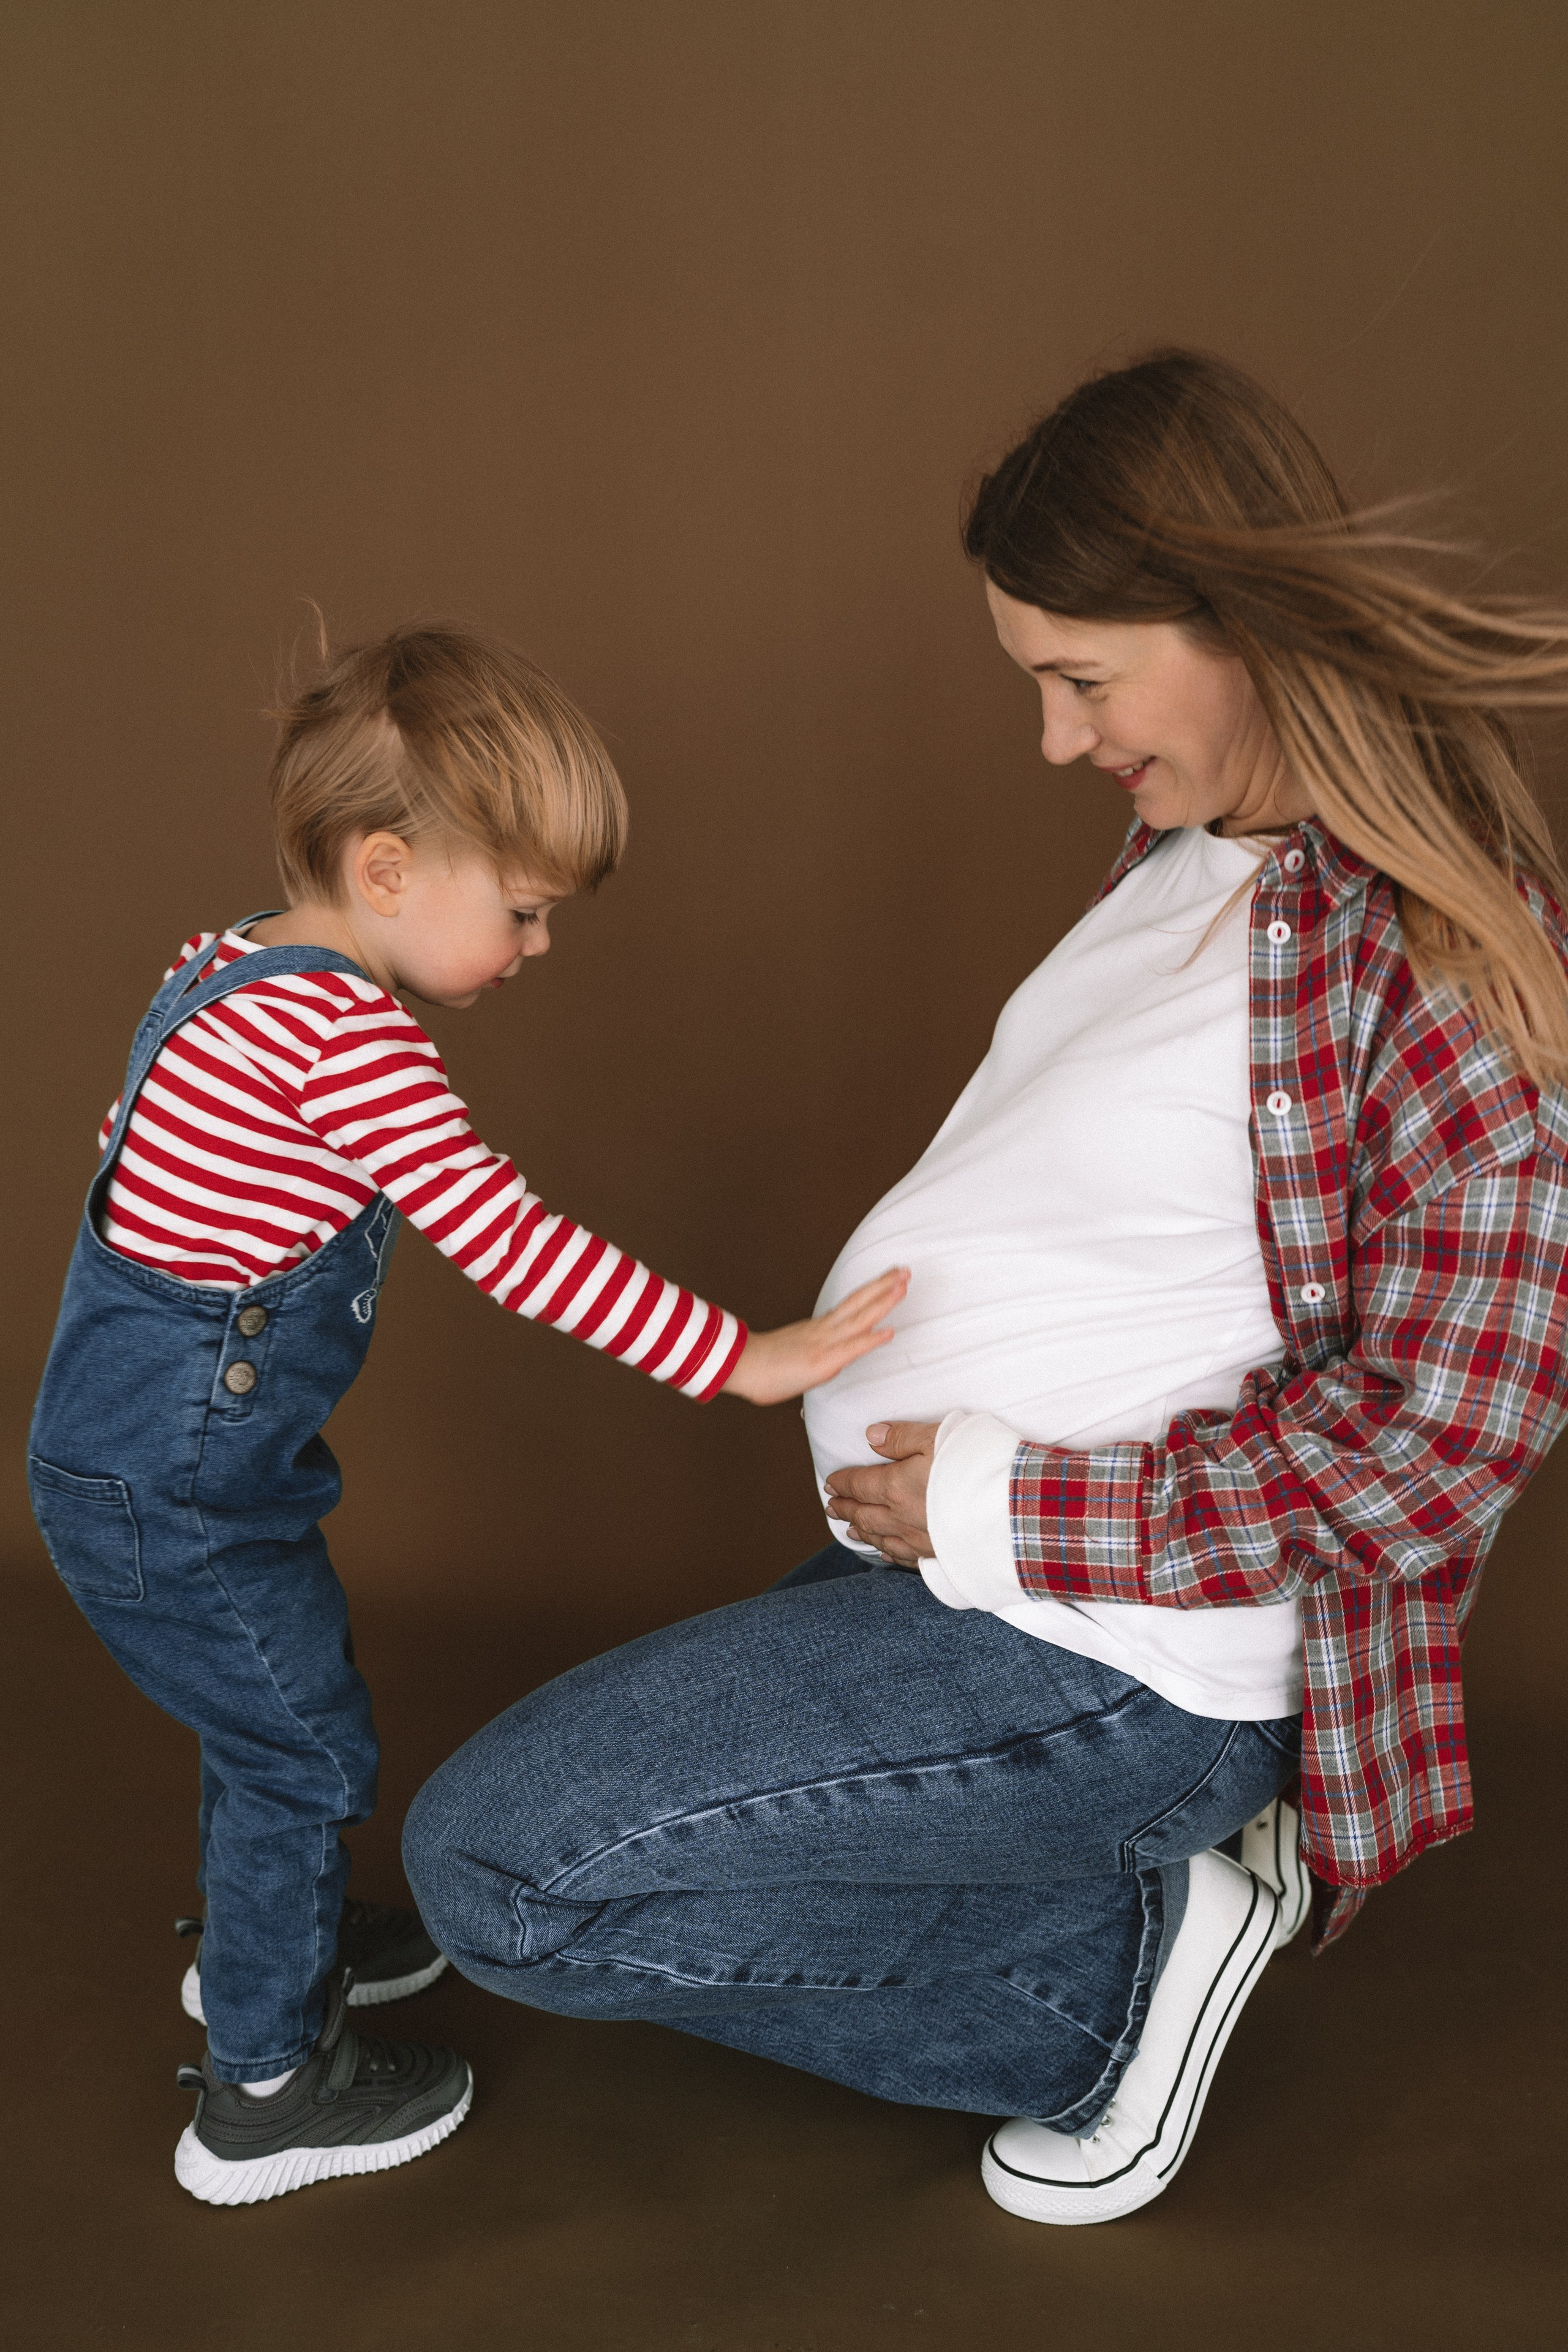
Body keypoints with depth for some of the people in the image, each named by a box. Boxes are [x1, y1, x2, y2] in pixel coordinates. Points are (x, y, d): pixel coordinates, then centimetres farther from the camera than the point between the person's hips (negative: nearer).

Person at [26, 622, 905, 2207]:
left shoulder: (227, 964, 3)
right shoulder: (344, 1036, -27)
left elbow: (135, 1145, 13)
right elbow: (508, 1245, -32)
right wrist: (738, 1358, -30)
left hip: (118, 1442, 9)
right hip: (173, 1496, -9)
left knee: (270, 1709, 25)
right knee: (305, 1746, 5)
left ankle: (259, 1939, 48)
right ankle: (265, 2095, 22)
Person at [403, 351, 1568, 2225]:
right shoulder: (1199, 846, 5)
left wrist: (1005, 1504, -20)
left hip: (1122, 1657, -10)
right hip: (949, 1563, 10)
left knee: (495, 1865, -11)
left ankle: (1124, 1955, -1)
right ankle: (1128, 1887, 15)